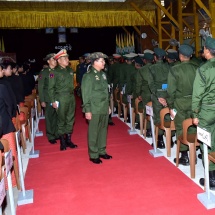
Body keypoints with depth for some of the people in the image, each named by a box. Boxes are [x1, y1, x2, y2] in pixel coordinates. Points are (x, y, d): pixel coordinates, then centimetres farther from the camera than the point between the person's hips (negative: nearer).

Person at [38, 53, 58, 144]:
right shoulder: (44, 72, -4)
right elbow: (40, 87, -5)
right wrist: (42, 100, -9)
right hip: (48, 98, -3)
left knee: (56, 116, 8)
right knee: (49, 117, 5)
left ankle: (56, 134, 23)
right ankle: (50, 136, 17)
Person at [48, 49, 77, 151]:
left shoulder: (70, 70, 9)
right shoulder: (54, 72, -7)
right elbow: (51, 88, -7)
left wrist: (72, 94, 10)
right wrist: (53, 101, -10)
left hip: (71, 98, 6)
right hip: (61, 99, -5)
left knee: (70, 119, 10)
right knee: (61, 120, 3)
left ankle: (68, 140, 23)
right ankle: (62, 141, 15)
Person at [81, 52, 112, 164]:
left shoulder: (103, 74, 11)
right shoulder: (88, 76, -10)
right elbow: (86, 95, -10)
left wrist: (108, 105, 18)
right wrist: (87, 110, -13)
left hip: (104, 109, 7)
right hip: (94, 110, -7)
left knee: (103, 130, 13)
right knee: (93, 132, 2)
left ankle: (102, 151, 27)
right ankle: (93, 155, 14)